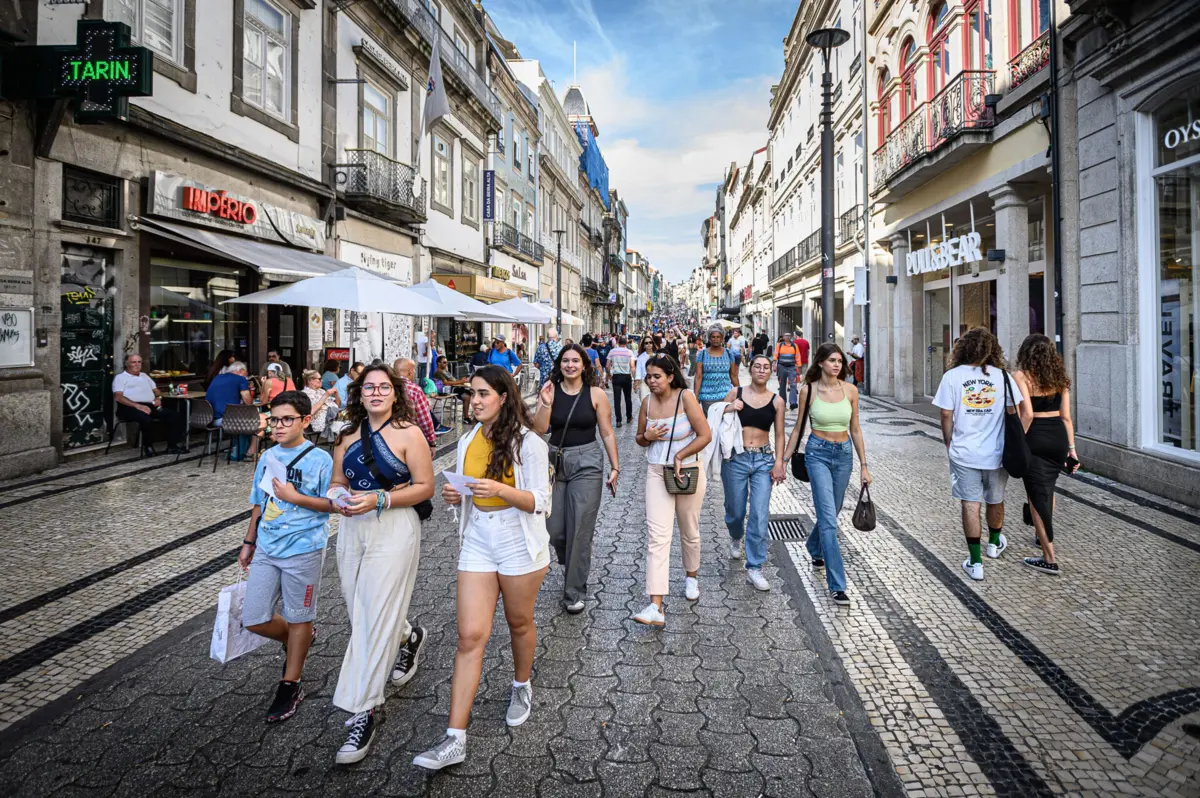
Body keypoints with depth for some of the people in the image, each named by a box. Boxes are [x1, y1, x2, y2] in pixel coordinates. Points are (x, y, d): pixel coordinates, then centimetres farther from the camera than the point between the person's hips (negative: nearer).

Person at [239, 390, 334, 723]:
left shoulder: (320, 460, -11)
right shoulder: (268, 457, 7)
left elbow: (331, 504, -12)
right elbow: (258, 504, 16)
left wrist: (294, 497, -20)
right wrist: (249, 542, 18)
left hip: (303, 550, -6)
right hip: (266, 549, 6)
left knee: (298, 619, 9)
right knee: (253, 619, 8)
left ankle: (291, 684, 26)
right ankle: (294, 642, 38)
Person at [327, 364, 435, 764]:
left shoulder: (409, 434, -7)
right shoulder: (348, 437, 9)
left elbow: (424, 487, -10)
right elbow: (338, 483, 16)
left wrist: (378, 499, -20)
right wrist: (339, 498, -7)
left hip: (393, 531, -6)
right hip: (351, 529, 6)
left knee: (375, 618, -6)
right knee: (359, 610, 16)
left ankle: (363, 714, 4)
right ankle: (408, 637, 48)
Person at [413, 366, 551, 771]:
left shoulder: (528, 443, -12)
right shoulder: (467, 442, 5)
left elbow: (541, 503, -14)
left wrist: (501, 490, -29)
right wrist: (454, 495, -5)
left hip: (519, 544, -4)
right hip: (477, 543, 4)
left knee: (519, 622, 16)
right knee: (470, 635, -1)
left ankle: (522, 688, 46)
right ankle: (455, 739, 3)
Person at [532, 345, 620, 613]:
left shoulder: (596, 394, -3)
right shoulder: (549, 391, 1)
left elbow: (607, 434, 1)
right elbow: (540, 429, -5)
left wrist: (614, 467, 0)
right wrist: (546, 404, -19)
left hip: (587, 463, -2)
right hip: (554, 461, 3)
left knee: (579, 529, -2)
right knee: (554, 529, 7)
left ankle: (575, 592, 13)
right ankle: (574, 567, 39)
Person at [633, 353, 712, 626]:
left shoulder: (686, 397, -11)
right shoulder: (647, 402, 2)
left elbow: (705, 435, -13)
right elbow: (639, 439, 13)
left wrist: (680, 456, -15)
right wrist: (647, 436, -9)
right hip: (657, 473, 3)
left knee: (689, 531, 16)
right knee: (657, 536, -8)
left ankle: (691, 576, 45)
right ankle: (656, 607, -11)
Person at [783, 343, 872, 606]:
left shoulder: (850, 390, 0)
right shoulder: (808, 390, -5)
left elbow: (855, 429, 7)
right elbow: (799, 428, 3)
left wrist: (864, 465, 6)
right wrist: (783, 460, 3)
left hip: (844, 455, 4)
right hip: (818, 453, -3)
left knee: (830, 513, 17)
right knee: (829, 519, -11)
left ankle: (815, 550, 50)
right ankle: (836, 585, -6)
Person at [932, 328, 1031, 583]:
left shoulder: (952, 376, -6)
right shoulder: (1002, 376, -2)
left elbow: (946, 416, -5)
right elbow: (1017, 414, -3)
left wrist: (949, 445, 8)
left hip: (964, 453, -2)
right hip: (996, 452, 2)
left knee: (970, 504, 3)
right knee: (995, 500, 22)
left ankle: (975, 562, 5)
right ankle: (995, 543, 45)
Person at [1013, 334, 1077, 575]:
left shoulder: (1021, 376, -9)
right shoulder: (1059, 377, 7)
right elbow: (1066, 416, 7)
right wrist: (1072, 448, 12)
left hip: (1034, 439, -6)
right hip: (1058, 438, 6)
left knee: (1037, 495, 1)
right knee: (1048, 488, 26)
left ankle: (1049, 558, 3)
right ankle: (1043, 536, 44)